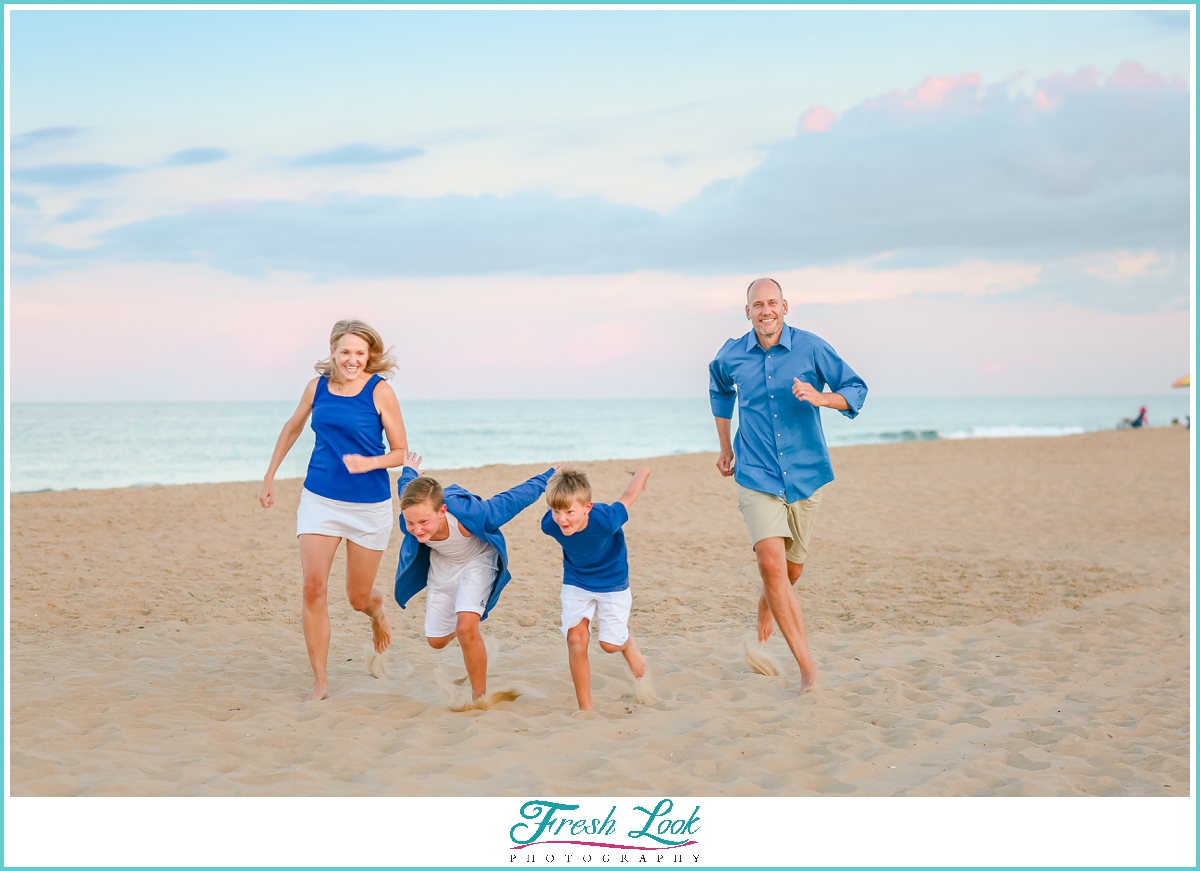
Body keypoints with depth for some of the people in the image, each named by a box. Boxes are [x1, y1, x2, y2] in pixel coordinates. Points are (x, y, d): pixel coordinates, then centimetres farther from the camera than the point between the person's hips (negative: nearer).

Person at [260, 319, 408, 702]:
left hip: (369, 505, -2)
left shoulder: (380, 390, -9)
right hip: (319, 499, 2)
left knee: (358, 597, 9)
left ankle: (377, 610, 48)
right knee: (313, 587, -11)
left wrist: (368, 463, -23)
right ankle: (320, 682, 0)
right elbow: (292, 428, 19)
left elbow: (401, 452, -4)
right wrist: (270, 476, 21)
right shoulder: (318, 386, 1)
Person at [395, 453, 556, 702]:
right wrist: (409, 472, 17)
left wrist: (549, 477, -13)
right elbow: (406, 486, -6)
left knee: (466, 628, -25)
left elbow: (515, 498, -28)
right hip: (443, 564, 4)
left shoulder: (470, 514, -44)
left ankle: (480, 697, -5)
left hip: (477, 560, -4)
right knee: (436, 641, 13)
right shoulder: (411, 517, -33)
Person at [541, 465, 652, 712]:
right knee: (576, 638, -8)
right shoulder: (550, 524, -30)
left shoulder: (606, 519, -39)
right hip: (576, 582, 2)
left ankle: (627, 643, 40)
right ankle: (585, 707, 3)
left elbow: (629, 494, -19)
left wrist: (642, 471, -2)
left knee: (610, 644, 1)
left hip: (612, 582, -2)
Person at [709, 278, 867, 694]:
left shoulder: (811, 348, -5)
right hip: (756, 475, -1)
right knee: (771, 562, -19)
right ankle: (809, 670, -18)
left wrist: (820, 398, -21)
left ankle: (766, 607, 50)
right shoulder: (731, 355, 1)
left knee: (790, 570, 13)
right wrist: (725, 448, 26)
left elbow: (856, 389, 0)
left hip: (804, 475, 1)